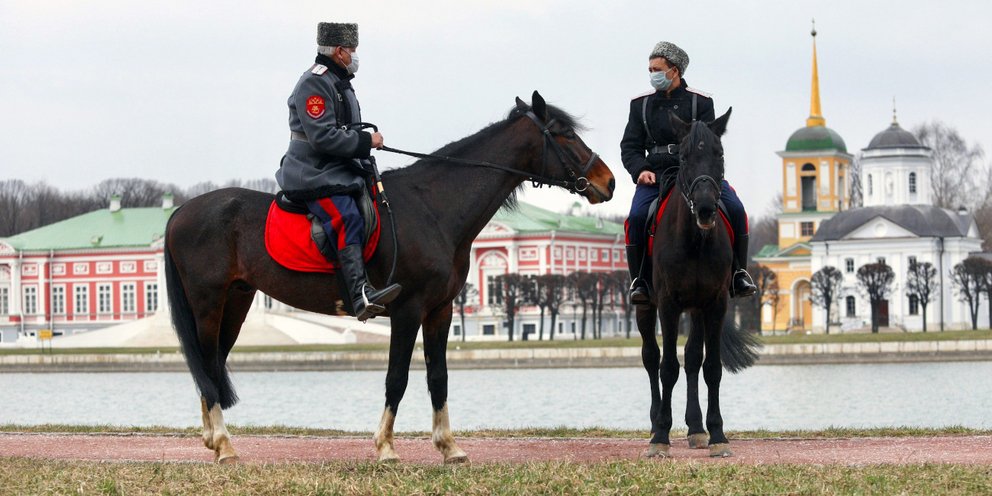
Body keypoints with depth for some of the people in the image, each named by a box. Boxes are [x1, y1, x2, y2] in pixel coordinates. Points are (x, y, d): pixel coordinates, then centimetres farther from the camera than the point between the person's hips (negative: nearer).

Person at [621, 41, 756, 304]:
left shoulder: (701, 102, 7)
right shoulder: (641, 104, 13)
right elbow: (630, 146, 9)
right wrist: (641, 170, -12)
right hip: (655, 174, 0)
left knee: (736, 210, -21)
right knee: (636, 217, -28)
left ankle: (738, 273, -5)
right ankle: (638, 280, -13)